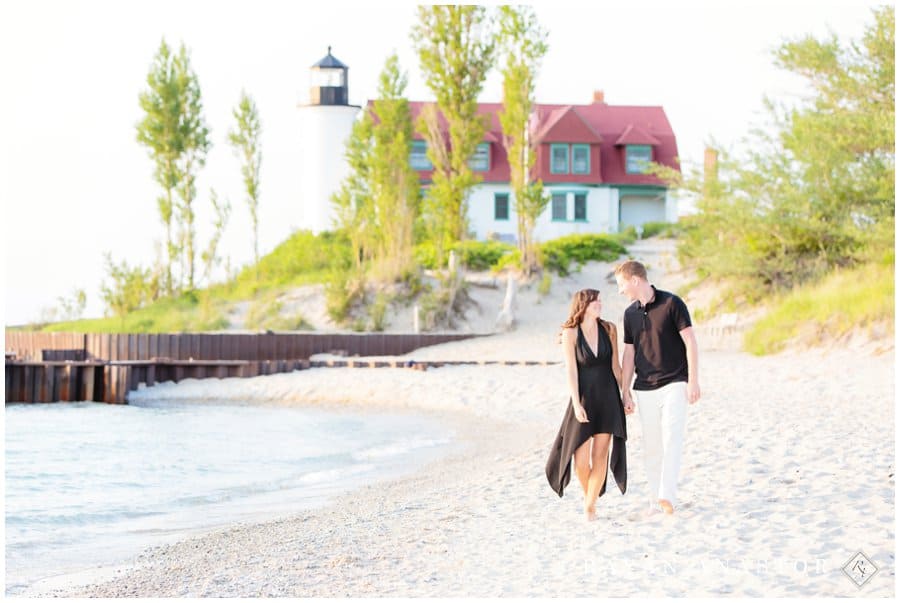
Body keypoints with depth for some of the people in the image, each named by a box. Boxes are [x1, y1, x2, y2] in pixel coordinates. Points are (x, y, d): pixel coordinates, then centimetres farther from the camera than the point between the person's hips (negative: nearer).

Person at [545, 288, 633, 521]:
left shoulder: (608, 329, 0)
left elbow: (615, 366, 5)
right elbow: (571, 370, -11)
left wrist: (626, 396, 3)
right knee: (581, 458, -4)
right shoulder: (570, 333, -8)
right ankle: (588, 495, 24)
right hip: (584, 397, -2)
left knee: (600, 456, -2)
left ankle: (591, 505, 7)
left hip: (608, 397, 2)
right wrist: (576, 404, -17)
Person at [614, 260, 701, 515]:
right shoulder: (630, 313, 10)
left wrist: (693, 380, -13)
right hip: (645, 388, 6)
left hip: (674, 384, -5)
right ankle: (655, 501, 8)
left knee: (671, 439, -18)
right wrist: (625, 389, 11)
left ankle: (667, 496, -27)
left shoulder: (671, 303, -7)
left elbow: (690, 341, -8)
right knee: (651, 446, 5)